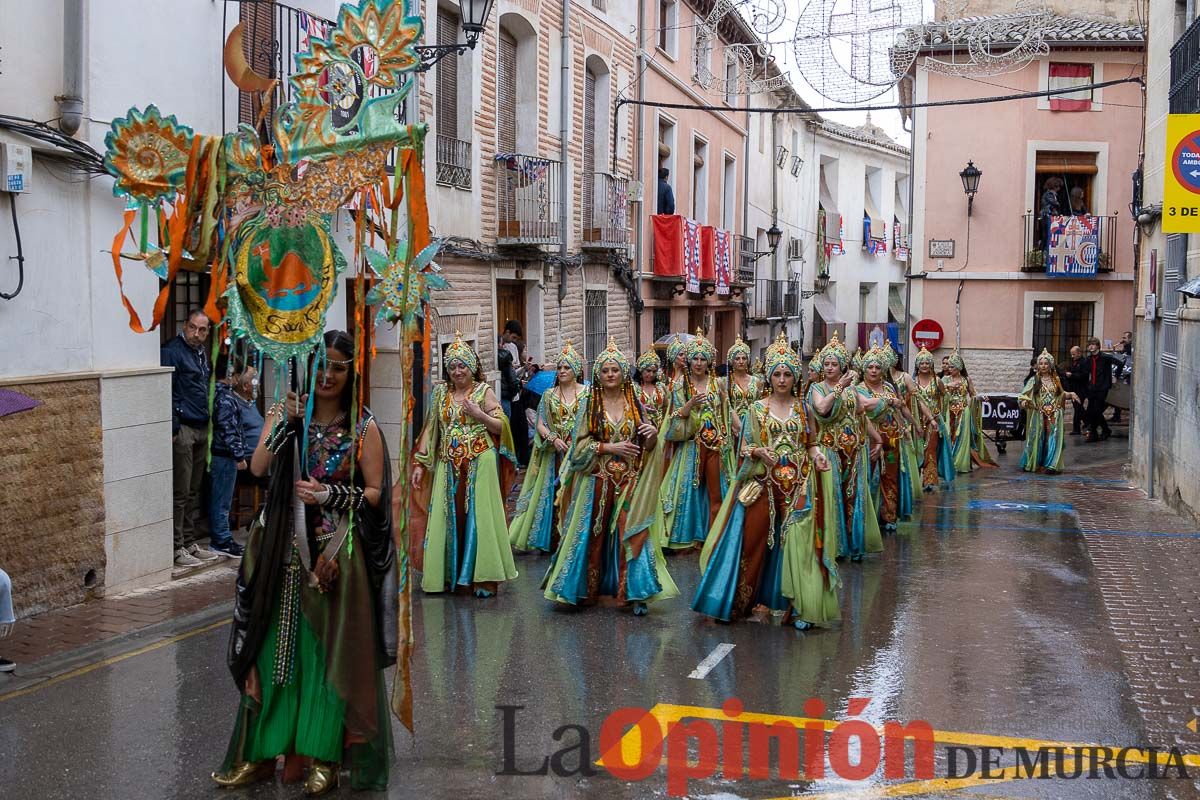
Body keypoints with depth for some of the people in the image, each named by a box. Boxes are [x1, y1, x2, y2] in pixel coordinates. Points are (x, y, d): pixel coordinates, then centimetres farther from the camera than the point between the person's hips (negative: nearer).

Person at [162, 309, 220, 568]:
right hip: (182, 430, -8)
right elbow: (165, 393, -15)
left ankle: (191, 543, 19)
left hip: (201, 429, 8)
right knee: (180, 493, -6)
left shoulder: (202, 354, 17)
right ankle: (177, 549, -1)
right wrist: (173, 429, -19)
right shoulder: (173, 352, -10)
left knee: (194, 492, 12)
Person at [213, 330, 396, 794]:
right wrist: (288, 421, -19)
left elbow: (375, 493, -3)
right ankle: (261, 753, 18)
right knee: (274, 649, 7)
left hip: (337, 552, -2)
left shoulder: (363, 428, -2)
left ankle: (322, 757, 14)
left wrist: (330, 494, -18)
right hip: (284, 551, 2)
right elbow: (258, 467, -9)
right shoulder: (283, 414, 5)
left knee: (328, 654, 3)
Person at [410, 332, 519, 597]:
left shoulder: (484, 391, 1)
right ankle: (446, 575, 12)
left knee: (479, 516, -4)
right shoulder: (441, 392, 11)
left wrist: (480, 415, -18)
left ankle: (484, 578, 0)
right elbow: (431, 429, 12)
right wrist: (420, 463, 7)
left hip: (480, 464, -4)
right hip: (448, 466, 4)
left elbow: (502, 427, -2)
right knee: (447, 517, 3)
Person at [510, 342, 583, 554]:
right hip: (554, 453, 2)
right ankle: (552, 541, 7)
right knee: (553, 494, 1)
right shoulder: (549, 395, 10)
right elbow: (540, 423, 4)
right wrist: (553, 439, -13)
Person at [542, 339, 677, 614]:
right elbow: (581, 444, -3)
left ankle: (635, 594, -6)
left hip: (629, 482, 1)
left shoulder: (634, 404, 7)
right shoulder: (588, 404, 2)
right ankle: (587, 589, 14)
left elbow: (646, 446, 9)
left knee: (630, 534, -7)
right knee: (593, 535, 3)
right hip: (597, 481, -1)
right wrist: (611, 448, -14)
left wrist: (653, 435, -14)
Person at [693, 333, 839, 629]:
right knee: (753, 540, -2)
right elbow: (746, 447, 3)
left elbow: (810, 443, 14)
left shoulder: (803, 407, 9)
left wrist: (817, 455, -7)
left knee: (796, 542, -4)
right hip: (763, 483, -1)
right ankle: (739, 601, 9)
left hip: (797, 485, 1)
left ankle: (798, 605, 2)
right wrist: (759, 452, -18)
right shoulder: (757, 408, 4)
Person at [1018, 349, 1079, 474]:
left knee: (1052, 439, -6)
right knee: (1037, 439, -3)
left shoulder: (1056, 380, 10)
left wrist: (1070, 394, 2)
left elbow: (1061, 394, 20)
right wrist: (1024, 402, -26)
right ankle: (1035, 464, 9)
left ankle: (1051, 465, -4)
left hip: (1054, 415, 2)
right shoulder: (1034, 380, 1)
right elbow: (1025, 394, -5)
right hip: (1038, 414, -2)